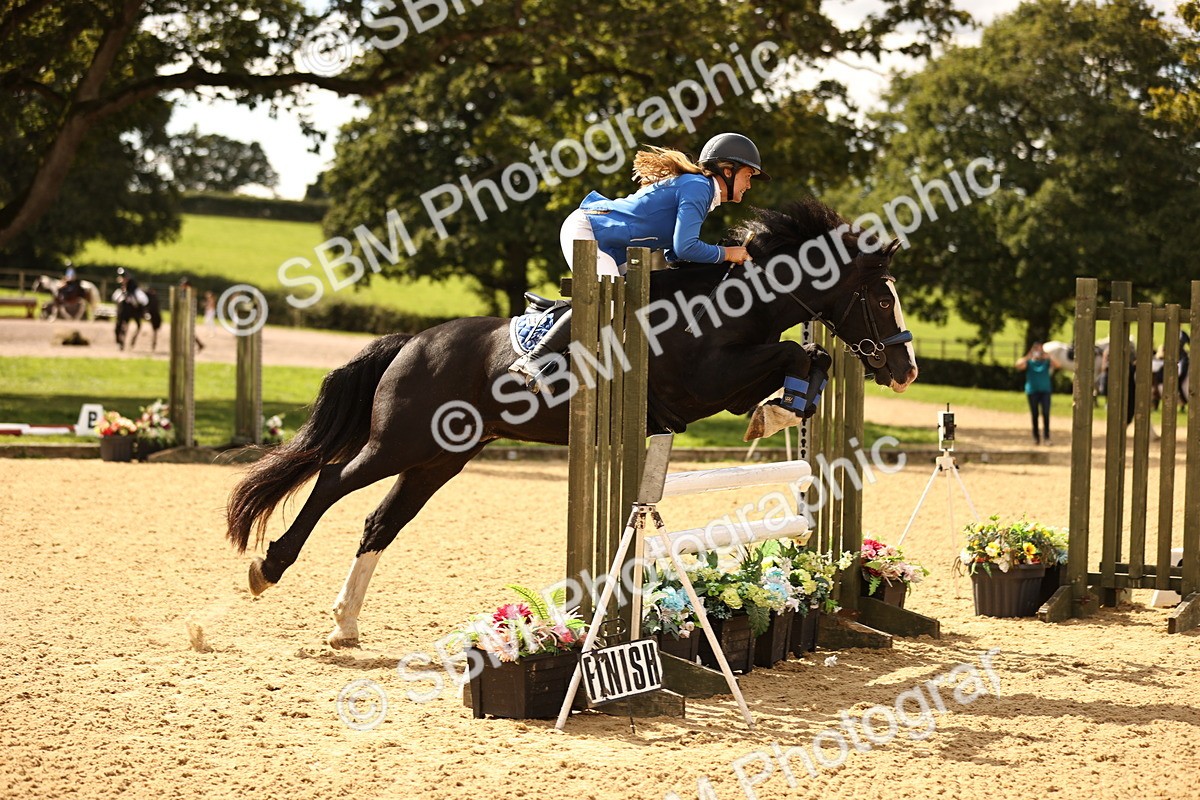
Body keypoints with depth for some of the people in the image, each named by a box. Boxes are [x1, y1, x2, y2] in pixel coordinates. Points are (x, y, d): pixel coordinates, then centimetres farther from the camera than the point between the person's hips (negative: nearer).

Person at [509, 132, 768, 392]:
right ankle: (533, 361, -29)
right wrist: (726, 254, -9)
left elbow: (674, 254, 17)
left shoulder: (696, 186, 18)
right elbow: (684, 248, -24)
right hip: (585, 231, -11)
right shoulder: (698, 187, -13)